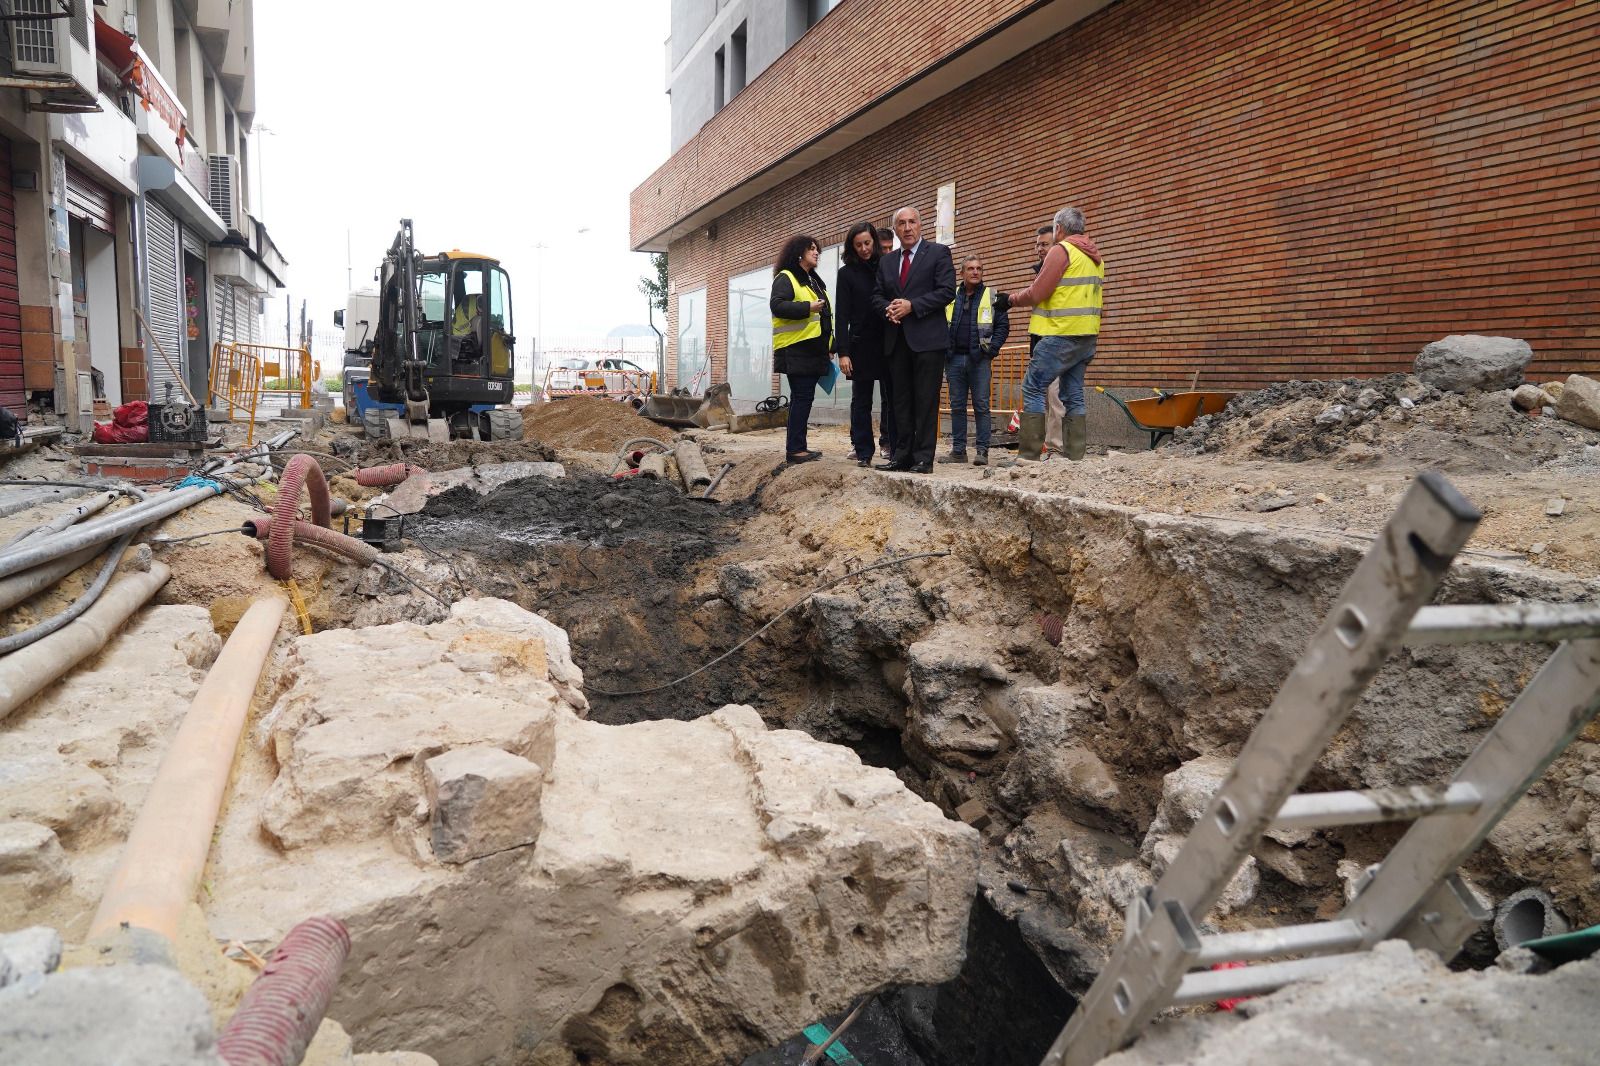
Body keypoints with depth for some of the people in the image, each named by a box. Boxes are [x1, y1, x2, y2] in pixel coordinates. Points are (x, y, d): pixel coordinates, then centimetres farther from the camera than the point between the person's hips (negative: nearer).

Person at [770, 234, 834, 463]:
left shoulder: (815, 281, 24)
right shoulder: (785, 278, -3)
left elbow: (824, 313, 30)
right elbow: (777, 305, -18)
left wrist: (828, 347, 26)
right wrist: (807, 307, -24)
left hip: (814, 349, 9)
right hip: (796, 349, -9)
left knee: (804, 398, 9)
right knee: (802, 397, -11)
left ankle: (799, 446, 12)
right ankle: (794, 449, -9)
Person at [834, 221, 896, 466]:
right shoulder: (847, 273, 4)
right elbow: (842, 315, -1)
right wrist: (842, 352, -9)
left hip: (889, 344, 1)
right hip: (861, 345, -1)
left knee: (893, 398, -1)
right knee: (861, 401, 3)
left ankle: (896, 449, 3)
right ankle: (863, 452, 7)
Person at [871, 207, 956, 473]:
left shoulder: (938, 253, 2)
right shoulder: (886, 262, 17)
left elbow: (947, 291, -8)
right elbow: (876, 295, 17)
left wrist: (912, 306, -15)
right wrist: (888, 308, -6)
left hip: (927, 338, -5)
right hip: (897, 340, 5)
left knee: (926, 400, -5)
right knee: (901, 400, 7)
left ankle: (923, 458, -3)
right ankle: (902, 455, 12)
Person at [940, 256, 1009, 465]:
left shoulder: (992, 296, 4)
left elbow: (1003, 326, 1)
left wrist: (990, 352, -8)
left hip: (979, 359, -3)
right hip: (954, 359, 3)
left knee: (981, 406, -4)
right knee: (957, 406, 6)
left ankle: (983, 452, -2)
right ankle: (958, 450, 12)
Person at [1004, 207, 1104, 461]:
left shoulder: (1061, 250, -8)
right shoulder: (1094, 256, 18)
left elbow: (1036, 294, -11)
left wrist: (1012, 299, 5)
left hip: (1062, 334, -8)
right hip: (1088, 335, 9)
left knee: (1033, 388, -4)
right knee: (1073, 395, 10)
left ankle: (1028, 454, -8)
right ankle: (1074, 457, 8)